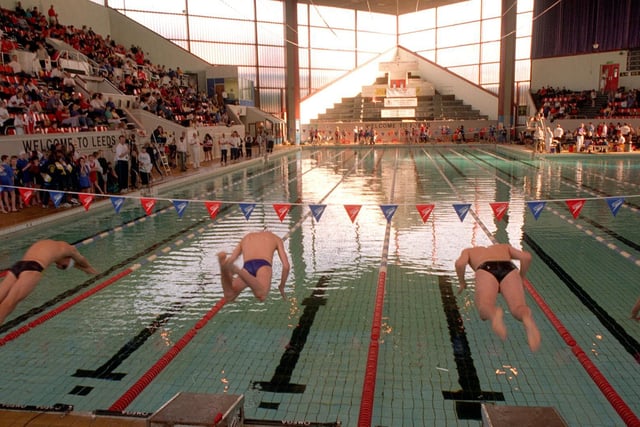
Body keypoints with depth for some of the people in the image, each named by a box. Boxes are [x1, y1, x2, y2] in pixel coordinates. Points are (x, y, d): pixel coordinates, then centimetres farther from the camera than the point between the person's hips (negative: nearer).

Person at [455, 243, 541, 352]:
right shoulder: (505, 247, 43)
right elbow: (527, 257, 24)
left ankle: (494, 314, -60)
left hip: (486, 270, -1)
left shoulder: (468, 251, 37)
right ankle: (527, 318, -55)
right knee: (518, 307, -19)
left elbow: (459, 263, 13)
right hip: (509, 269, 2)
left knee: (484, 307, -24)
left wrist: (462, 282, 29)